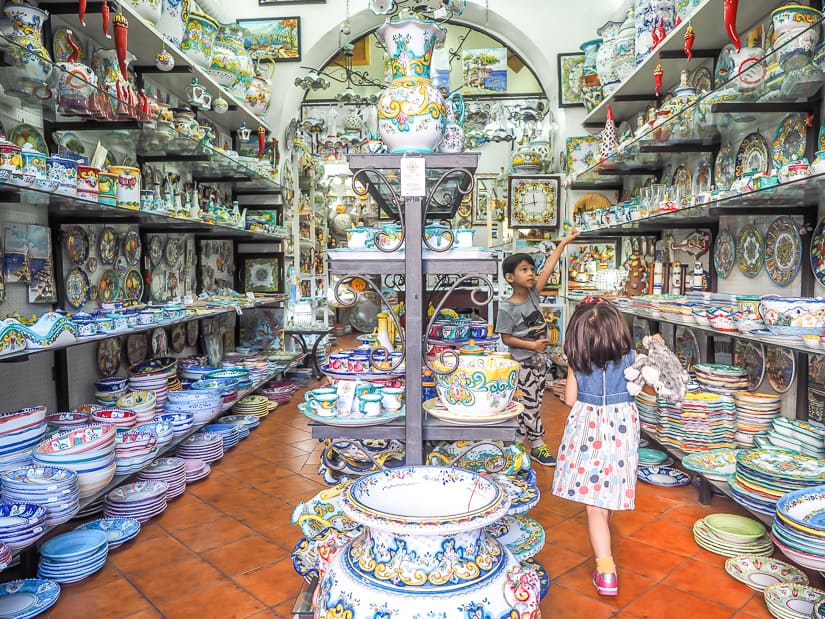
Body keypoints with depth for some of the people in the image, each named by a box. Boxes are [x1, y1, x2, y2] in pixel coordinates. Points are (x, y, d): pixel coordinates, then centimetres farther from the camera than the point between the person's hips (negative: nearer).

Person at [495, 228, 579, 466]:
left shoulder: (533, 294, 1)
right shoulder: (507, 308, -15)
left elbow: (547, 269, 1)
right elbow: (506, 338, -12)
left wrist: (564, 242, 1)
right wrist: (531, 345, -19)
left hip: (540, 359, 7)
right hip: (523, 363, -7)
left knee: (531, 403, 13)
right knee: (529, 404, 2)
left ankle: (516, 442, 24)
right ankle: (538, 445, 16)